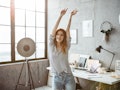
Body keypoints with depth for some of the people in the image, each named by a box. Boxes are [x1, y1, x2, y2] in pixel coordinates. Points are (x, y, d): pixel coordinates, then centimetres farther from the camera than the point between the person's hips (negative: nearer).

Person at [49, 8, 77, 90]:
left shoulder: (66, 47, 1)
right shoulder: (52, 46, 0)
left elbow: (68, 30, -5)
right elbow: (54, 29, -8)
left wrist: (71, 16, -9)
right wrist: (61, 16, -14)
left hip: (68, 77, 0)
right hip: (57, 78, 0)